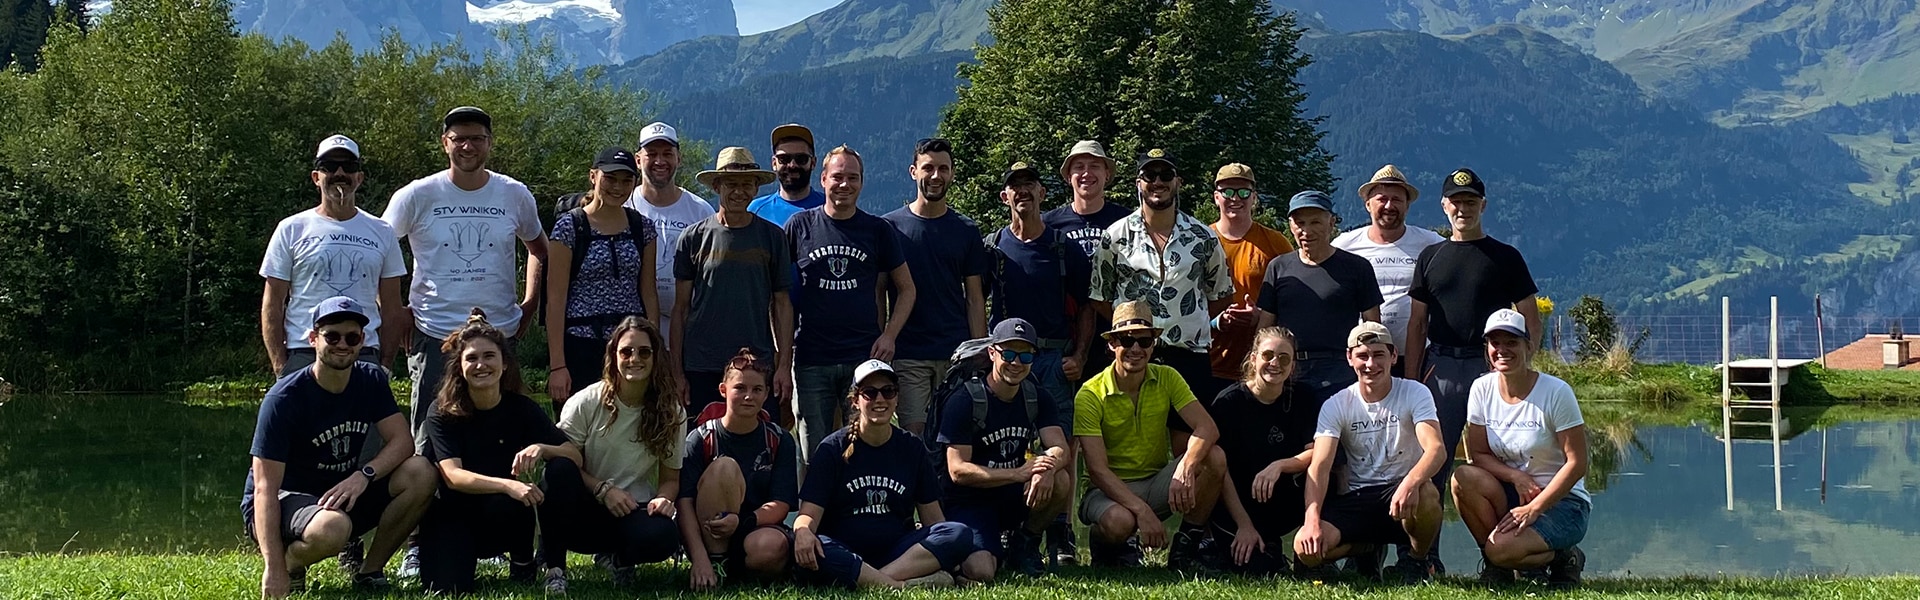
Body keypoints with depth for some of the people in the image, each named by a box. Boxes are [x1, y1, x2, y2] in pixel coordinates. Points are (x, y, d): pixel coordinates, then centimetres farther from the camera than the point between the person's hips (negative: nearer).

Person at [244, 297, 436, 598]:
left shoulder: (371, 381, -1)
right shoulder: (284, 398, -20)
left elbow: (402, 441, -8)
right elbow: (265, 487, -24)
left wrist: (364, 475, -31)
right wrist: (275, 570, -32)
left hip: (343, 493, 6)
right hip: (285, 500, -6)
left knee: (420, 474, -18)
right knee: (332, 528, -41)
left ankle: (369, 571, -3)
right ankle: (290, 564, -4)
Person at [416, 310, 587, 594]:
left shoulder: (521, 408, -3)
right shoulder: (443, 413, -11)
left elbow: (575, 455, -10)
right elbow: (452, 475, -25)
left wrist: (541, 449, -34)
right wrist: (508, 485, -42)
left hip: (509, 518, 2)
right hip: (456, 514, -2)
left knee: (564, 471, -24)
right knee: (445, 587, -32)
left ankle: (554, 567, -11)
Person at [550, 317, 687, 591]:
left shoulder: (671, 413, 2)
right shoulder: (585, 403, -4)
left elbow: (671, 478, 5)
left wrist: (664, 498, -18)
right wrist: (603, 489, -19)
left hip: (635, 511, 1)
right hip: (585, 511, -1)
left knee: (663, 536, -35)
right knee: (556, 471, -35)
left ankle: (618, 557, 4)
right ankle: (554, 566, -15)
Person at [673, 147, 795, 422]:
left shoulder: (773, 237, 7)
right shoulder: (694, 237, 5)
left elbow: (781, 304, 8)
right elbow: (680, 308, 6)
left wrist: (784, 365, 0)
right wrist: (676, 371, 1)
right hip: (701, 367, 0)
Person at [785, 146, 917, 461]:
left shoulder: (878, 230, 7)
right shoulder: (800, 226, 5)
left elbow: (906, 288, 13)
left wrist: (889, 335, -1)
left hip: (865, 358, 0)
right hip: (811, 359, 0)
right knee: (814, 455, 2)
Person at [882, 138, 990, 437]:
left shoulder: (967, 231, 10)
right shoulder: (890, 227, 4)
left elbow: (974, 300, 9)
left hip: (957, 354, 2)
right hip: (907, 353, -2)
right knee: (913, 433, -6)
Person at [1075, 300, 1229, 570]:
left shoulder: (1166, 379, -1)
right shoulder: (1091, 395, -13)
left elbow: (1207, 427, -15)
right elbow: (1097, 469, -19)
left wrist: (1185, 469, -36)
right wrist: (1142, 511, -32)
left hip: (1157, 483, 4)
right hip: (1111, 489, -4)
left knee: (1214, 458, -22)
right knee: (1119, 521, -39)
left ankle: (1185, 547, -7)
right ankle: (1107, 547, 0)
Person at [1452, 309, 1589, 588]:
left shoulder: (1556, 392, -13)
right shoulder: (1482, 389, -1)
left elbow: (1577, 463, -14)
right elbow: (1478, 454, 1)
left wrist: (1534, 508, -21)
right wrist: (1516, 476, -18)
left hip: (1561, 501, -5)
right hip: (1510, 492, 5)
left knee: (1502, 548, -31)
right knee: (1463, 477, -27)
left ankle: (1562, 558, 2)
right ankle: (1496, 564, -8)